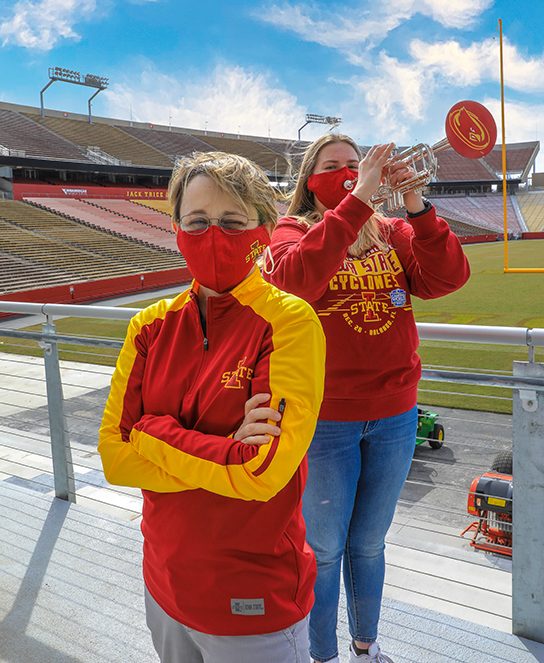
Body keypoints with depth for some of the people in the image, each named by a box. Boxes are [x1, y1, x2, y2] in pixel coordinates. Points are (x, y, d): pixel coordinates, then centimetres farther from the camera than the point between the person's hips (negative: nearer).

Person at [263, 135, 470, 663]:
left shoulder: (393, 234, 4)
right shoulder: (293, 230, -5)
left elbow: (447, 278, -12)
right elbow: (296, 279, -28)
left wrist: (414, 203, -22)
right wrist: (357, 199, -29)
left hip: (394, 416, 3)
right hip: (325, 419, -3)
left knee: (369, 543, 21)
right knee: (325, 548, 12)